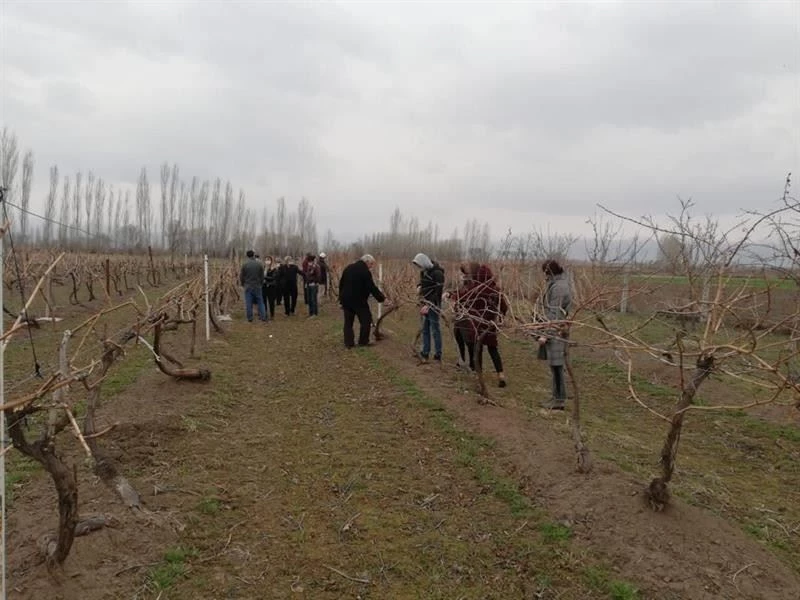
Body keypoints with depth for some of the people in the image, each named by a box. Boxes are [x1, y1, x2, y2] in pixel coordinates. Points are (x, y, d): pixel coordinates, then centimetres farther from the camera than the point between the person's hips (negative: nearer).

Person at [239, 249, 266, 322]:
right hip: (257, 286, 1)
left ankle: (249, 318, 9)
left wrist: (242, 284, 15)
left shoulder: (245, 264, -8)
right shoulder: (259, 264, -5)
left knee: (248, 303, 5)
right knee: (260, 302, 9)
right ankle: (263, 317, 8)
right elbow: (262, 275, 1)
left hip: (248, 286, -1)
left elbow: (241, 276, -1)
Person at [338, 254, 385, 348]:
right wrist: (382, 297, -7)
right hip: (359, 300, -7)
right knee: (366, 320, 6)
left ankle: (348, 342, 11)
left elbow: (341, 284, 14)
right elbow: (372, 288, -15)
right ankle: (363, 341, 8)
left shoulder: (348, 268, 9)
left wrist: (341, 298, 21)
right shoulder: (365, 271, -14)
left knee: (348, 322, 12)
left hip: (346, 300, 7)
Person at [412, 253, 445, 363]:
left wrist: (428, 306, -22)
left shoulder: (437, 273, -16)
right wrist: (419, 287, 3)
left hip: (433, 306, -8)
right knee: (425, 330, 12)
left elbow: (438, 292, -19)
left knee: (435, 331, -2)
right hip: (424, 305, 8)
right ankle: (425, 353, 19)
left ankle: (437, 355, 5)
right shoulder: (424, 271, 9)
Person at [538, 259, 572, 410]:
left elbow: (555, 315, -20)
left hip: (556, 332, -10)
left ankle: (559, 400, 4)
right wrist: (546, 332, 16)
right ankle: (557, 397, 23)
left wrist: (545, 335, -20)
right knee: (555, 365, 14)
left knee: (556, 365, -3)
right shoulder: (557, 284, 13)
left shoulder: (558, 287, -16)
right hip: (556, 331, 10)